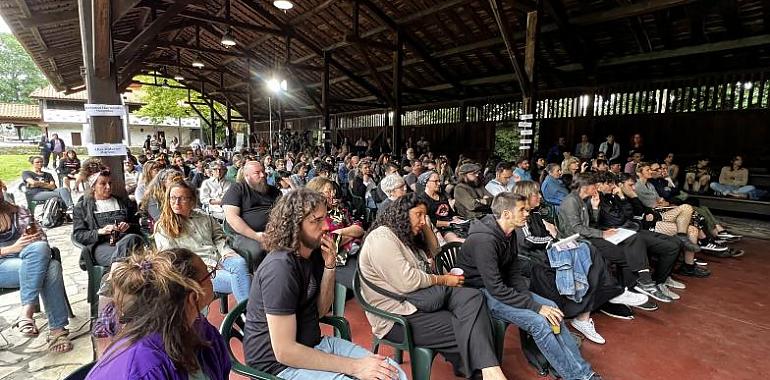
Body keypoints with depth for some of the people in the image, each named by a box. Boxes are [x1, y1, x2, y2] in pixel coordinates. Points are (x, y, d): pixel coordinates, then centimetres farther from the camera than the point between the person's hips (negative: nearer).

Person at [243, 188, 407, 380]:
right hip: (279, 362, -7)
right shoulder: (280, 268, -24)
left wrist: (330, 266, -11)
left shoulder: (314, 253, 2)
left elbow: (320, 310, 3)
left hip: (314, 344, 7)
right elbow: (284, 351, -24)